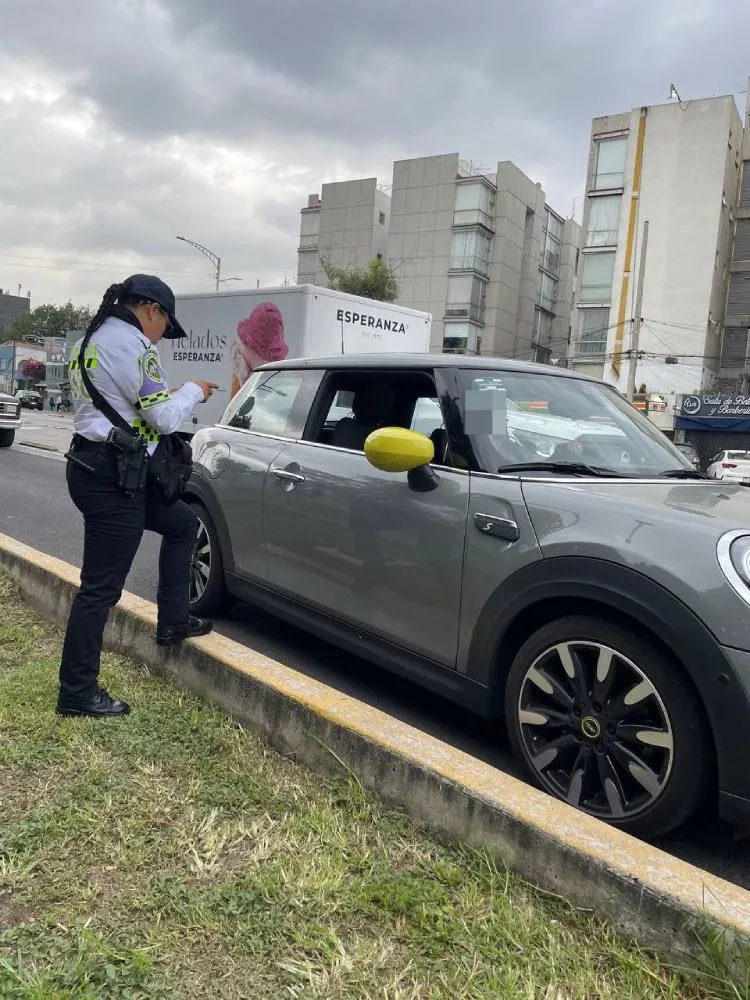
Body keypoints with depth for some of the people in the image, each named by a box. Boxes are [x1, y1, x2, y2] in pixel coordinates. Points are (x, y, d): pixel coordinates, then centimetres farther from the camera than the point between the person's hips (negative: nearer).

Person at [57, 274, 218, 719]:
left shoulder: (96, 338, 18)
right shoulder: (130, 343, -14)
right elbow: (163, 418, -15)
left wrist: (173, 396, 16)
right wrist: (193, 392, 3)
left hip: (102, 468, 11)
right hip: (111, 476, -11)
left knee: (183, 523, 24)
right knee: (101, 588, -3)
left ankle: (173, 622, 29)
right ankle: (77, 693, 8)